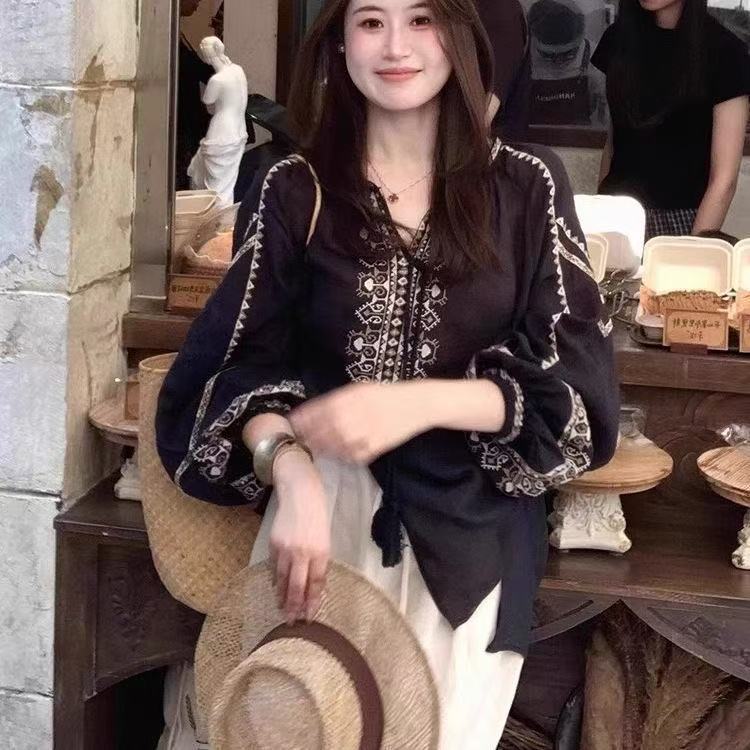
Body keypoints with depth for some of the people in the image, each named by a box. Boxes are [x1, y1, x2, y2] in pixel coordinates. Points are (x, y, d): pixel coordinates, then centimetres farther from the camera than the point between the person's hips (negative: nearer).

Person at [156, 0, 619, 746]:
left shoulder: (526, 187, -2)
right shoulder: (295, 189, 0)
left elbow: (575, 384, -5)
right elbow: (240, 365, -2)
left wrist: (417, 405, -20)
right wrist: (291, 471, -23)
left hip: (471, 518, 0)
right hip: (327, 496, 0)